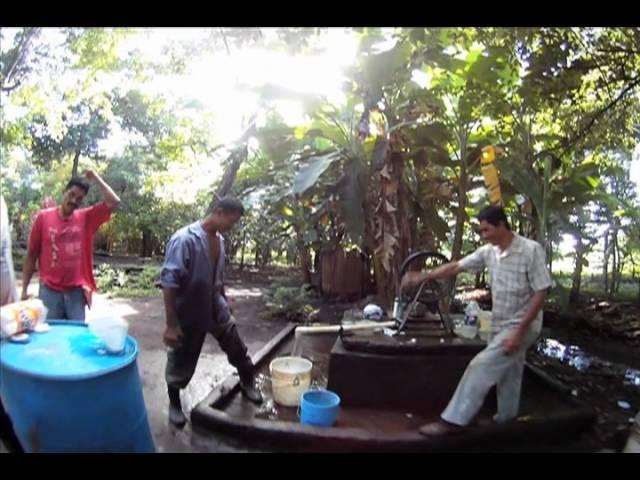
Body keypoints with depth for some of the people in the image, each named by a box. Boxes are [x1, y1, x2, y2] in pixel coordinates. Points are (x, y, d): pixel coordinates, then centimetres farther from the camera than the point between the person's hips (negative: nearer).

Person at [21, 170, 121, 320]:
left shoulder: (87, 218, 4)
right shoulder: (43, 217, 1)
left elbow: (114, 202, -8)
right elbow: (31, 255, 5)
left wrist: (95, 178, -3)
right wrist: (24, 289, 4)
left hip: (76, 291, 1)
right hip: (49, 290, -1)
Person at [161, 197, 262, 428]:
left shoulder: (219, 240, 0)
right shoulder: (184, 239, -24)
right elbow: (169, 282, -25)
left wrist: (225, 303, 20)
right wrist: (171, 324, -25)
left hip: (216, 309, 6)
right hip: (189, 314, -6)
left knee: (238, 350, 16)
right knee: (181, 363, 11)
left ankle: (247, 384, 40)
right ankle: (174, 403, 35)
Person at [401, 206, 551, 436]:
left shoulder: (531, 250, -19)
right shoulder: (488, 252, 0)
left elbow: (540, 294, -19)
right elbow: (456, 266, 4)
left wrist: (519, 331, -23)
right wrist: (423, 276, -3)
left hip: (521, 326, -7)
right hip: (499, 325, 7)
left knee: (481, 366, -12)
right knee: (505, 375, 18)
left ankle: (454, 420, -5)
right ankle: (506, 420, 35)